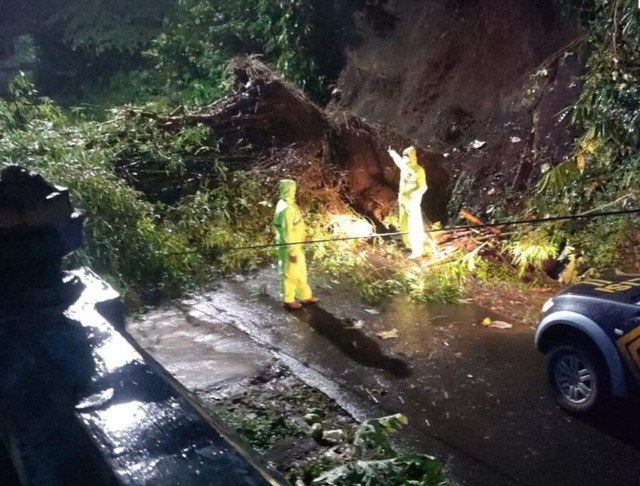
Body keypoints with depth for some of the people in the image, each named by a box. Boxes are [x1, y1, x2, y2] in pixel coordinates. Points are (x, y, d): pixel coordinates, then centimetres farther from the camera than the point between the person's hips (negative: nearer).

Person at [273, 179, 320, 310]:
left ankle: (305, 296, 33)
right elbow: (287, 233, -24)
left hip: (296, 246, 10)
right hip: (290, 247, -10)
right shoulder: (286, 209, -26)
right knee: (290, 273, 6)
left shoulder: (288, 204, 6)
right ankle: (288, 300, 21)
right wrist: (292, 252, -20)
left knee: (300, 272, 20)